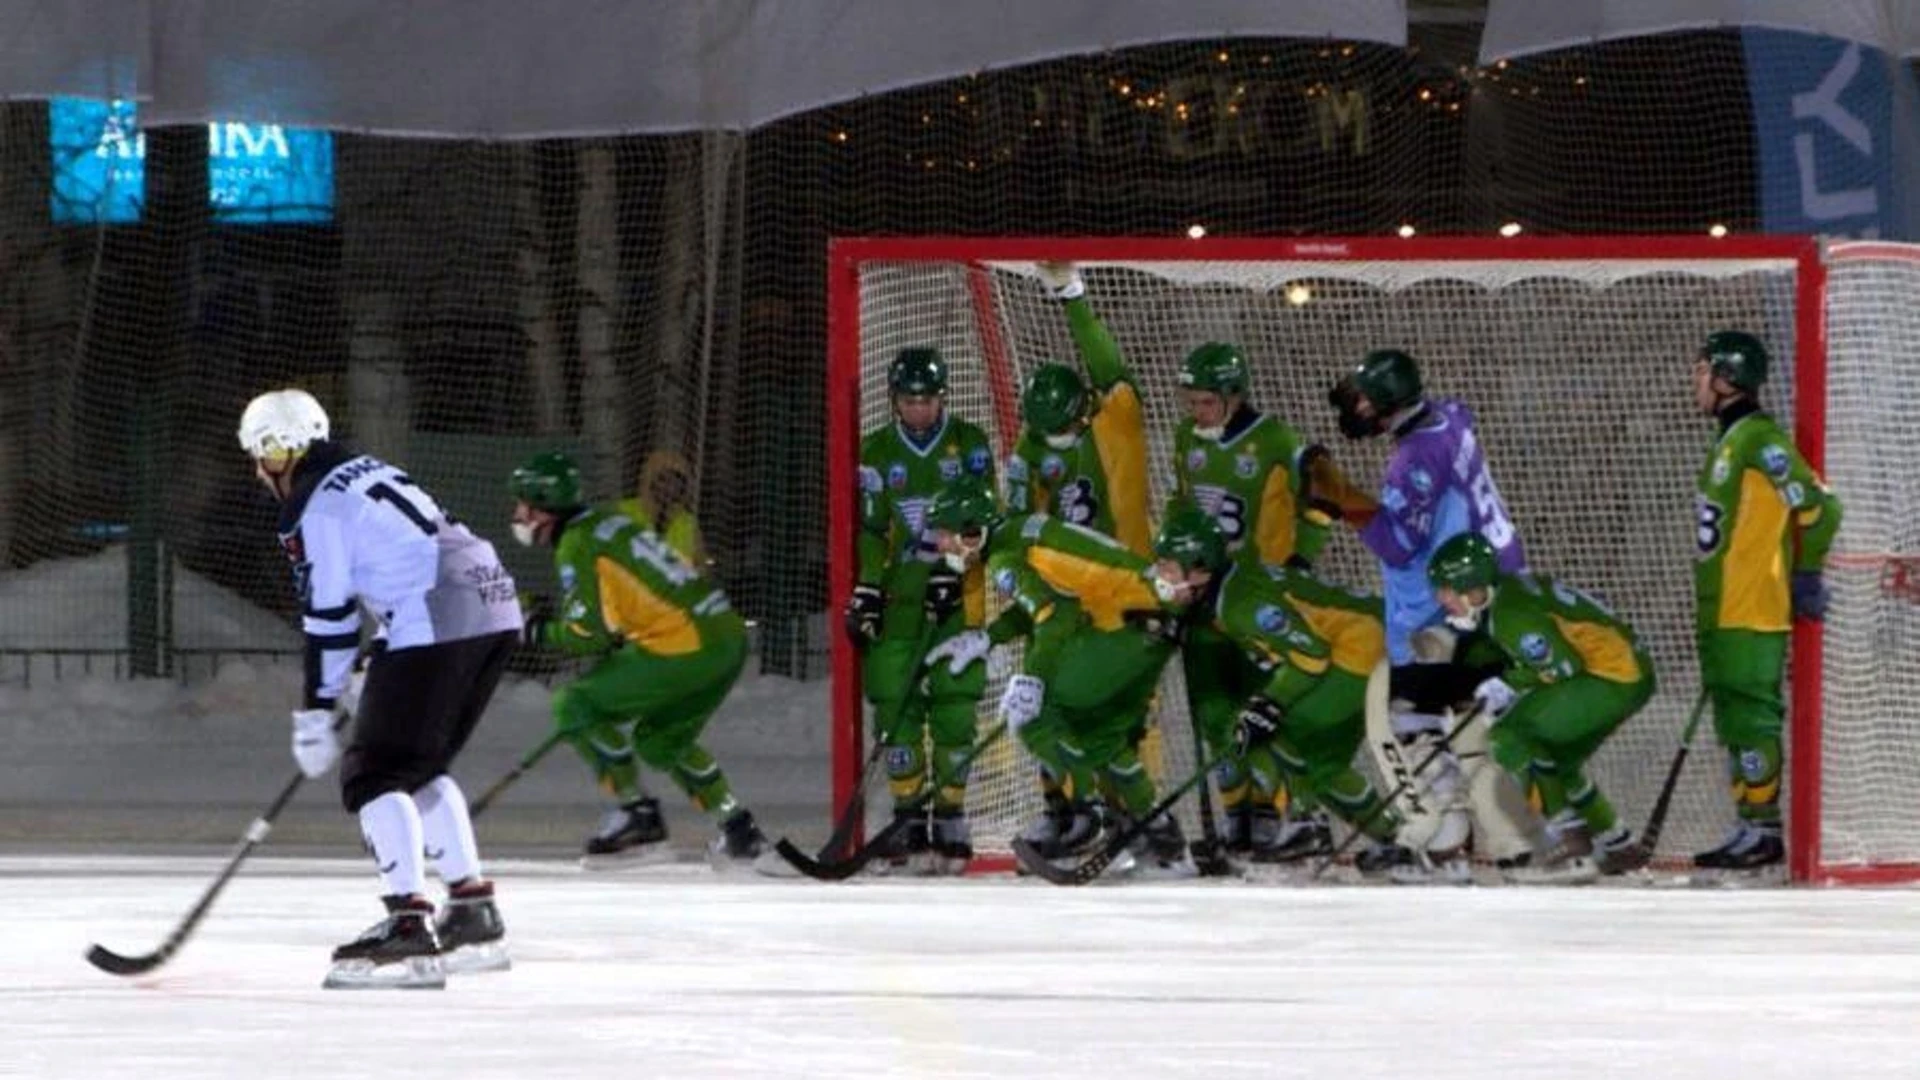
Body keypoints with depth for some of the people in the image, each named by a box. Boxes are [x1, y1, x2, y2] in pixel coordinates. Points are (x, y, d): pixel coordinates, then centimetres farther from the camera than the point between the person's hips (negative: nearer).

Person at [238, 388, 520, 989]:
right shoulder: (366, 472, 25)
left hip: (436, 624, -9)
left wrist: (316, 715, 3)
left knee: (373, 775, -5)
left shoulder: (314, 511, -2)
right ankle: (474, 918, 21)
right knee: (421, 769, 22)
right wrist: (373, 679, 33)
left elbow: (328, 618, -4)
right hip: (494, 608, 9)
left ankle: (409, 926, -18)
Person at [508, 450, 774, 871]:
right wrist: (557, 613, 22)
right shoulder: (607, 522, 19)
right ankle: (738, 828, 28)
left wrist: (543, 630, 4)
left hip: (685, 647, -10)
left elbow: (593, 632, -13)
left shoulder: (577, 545, -9)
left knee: (576, 707, -3)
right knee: (661, 738, 28)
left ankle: (637, 814, 0)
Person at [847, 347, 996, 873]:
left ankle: (950, 820, 0)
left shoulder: (968, 445, 3)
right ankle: (909, 821, 4)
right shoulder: (878, 453, 7)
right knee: (895, 705, -4)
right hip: (898, 593, 2)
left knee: (954, 706, -6)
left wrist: (953, 572, -14)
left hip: (957, 596, -2)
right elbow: (871, 529, 6)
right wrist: (865, 591, -4)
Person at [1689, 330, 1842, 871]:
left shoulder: (1760, 441, -15)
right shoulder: (1728, 443, 16)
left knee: (1750, 716, -9)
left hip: (1754, 614, -10)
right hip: (1722, 613, 10)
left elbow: (1817, 507, -19)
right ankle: (1750, 828, 17)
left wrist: (1807, 576, -12)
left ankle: (1763, 830, -6)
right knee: (1735, 720, 12)